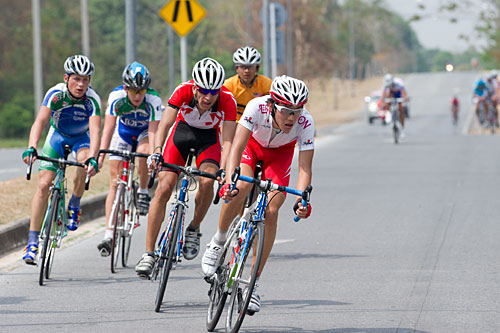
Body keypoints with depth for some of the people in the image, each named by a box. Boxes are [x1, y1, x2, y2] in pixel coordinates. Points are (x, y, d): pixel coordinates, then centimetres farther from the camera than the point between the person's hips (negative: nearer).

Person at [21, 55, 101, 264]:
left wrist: (93, 158, -58)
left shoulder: (92, 100, -29)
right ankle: (33, 241, -9)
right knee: (44, 184, -13)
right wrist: (31, 148, -56)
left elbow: (95, 130, -41)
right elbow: (40, 121, -39)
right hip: (57, 135, 0)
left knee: (84, 162, -34)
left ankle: (74, 206, -8)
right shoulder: (56, 94, -29)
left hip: (82, 138, 0)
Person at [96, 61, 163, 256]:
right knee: (115, 182, -8)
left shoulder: (153, 100, -32)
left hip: (145, 132, -1)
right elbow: (108, 128, -31)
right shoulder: (116, 97, -29)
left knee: (143, 152, -37)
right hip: (123, 132, 1)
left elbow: (153, 132, -37)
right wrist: (101, 155, -42)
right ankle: (109, 235, -9)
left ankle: (143, 192, -9)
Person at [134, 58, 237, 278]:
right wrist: (157, 151, -52)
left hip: (208, 138, 0)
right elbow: (164, 124, -35)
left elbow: (227, 141, -32)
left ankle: (194, 230, -2)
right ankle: (149, 254, -11)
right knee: (164, 187, -14)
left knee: (207, 181, -29)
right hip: (182, 130, 0)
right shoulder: (183, 91, -30)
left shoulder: (227, 101, -30)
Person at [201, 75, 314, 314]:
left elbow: (305, 167, -33)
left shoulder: (305, 123, -34)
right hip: (252, 145, -1)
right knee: (241, 187, -31)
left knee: (270, 212, -14)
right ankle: (218, 241, -5)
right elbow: (237, 148, -42)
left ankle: (253, 282, -5)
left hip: (280, 154, 1)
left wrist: (301, 200, -49)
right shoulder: (257, 107, -38)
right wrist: (230, 181, -57)